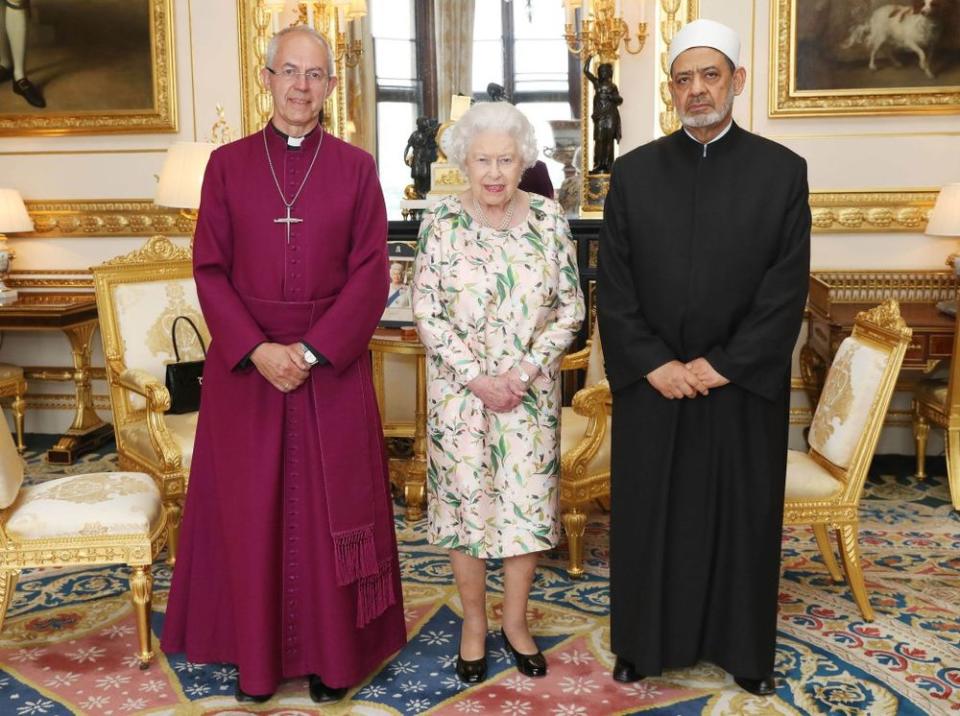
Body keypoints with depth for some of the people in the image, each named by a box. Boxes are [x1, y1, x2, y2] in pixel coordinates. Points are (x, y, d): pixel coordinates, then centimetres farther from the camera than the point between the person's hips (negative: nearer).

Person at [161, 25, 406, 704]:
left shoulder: (356, 167, 2)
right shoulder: (228, 164, 4)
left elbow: (370, 274, -4)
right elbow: (209, 270, 0)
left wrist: (311, 351, -14)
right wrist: (257, 350, -13)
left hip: (333, 365, -1)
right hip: (244, 363, 1)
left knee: (331, 510, 7)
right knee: (248, 511, 7)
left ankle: (333, 653, 22)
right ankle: (256, 653, 24)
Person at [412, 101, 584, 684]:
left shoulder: (549, 219, -3)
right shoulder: (441, 222, -7)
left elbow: (571, 308, -2)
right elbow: (426, 313, -7)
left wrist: (524, 371, -12)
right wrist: (477, 377, -14)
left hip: (532, 389, 1)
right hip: (460, 390, -1)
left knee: (529, 500, 8)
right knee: (464, 500, 7)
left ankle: (517, 619, 28)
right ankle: (474, 622, 26)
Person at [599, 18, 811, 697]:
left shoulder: (782, 171, -1)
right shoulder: (634, 171, 2)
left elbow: (787, 290, -6)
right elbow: (613, 286, -1)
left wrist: (722, 366, -12)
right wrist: (654, 364, -10)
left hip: (745, 386, -1)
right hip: (652, 384, 1)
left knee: (743, 516, 11)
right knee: (648, 515, 10)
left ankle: (744, 647, 28)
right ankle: (646, 641, 27)